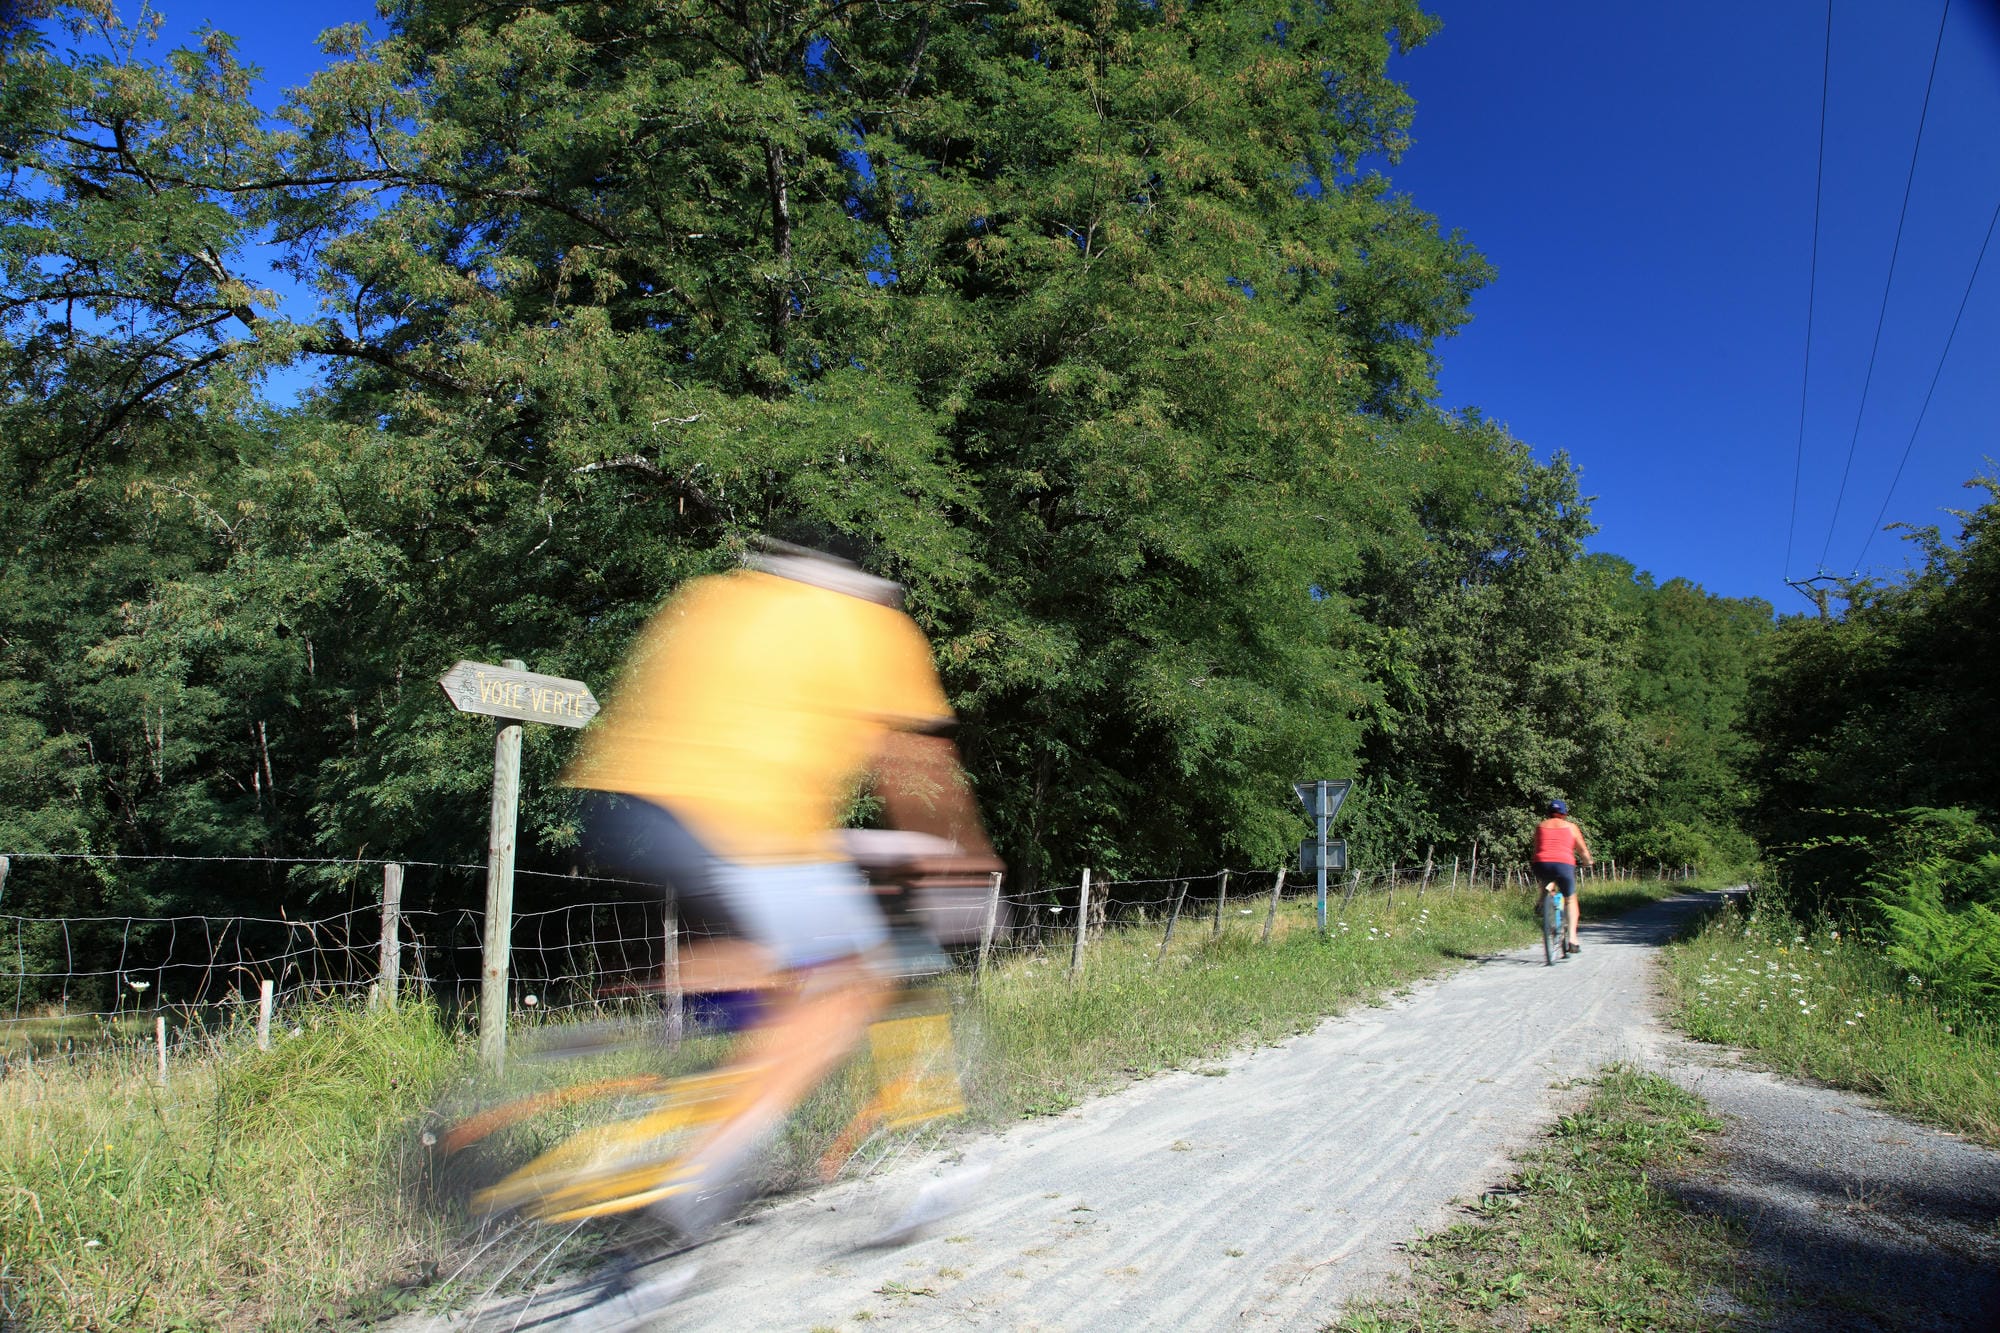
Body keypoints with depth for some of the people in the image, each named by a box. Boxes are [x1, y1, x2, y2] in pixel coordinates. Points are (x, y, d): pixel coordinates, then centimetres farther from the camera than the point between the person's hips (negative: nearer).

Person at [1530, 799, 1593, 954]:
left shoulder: (1540, 826, 21)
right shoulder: (1570, 826, 17)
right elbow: (1582, 850, 22)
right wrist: (1588, 862, 43)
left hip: (1542, 864, 1)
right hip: (1564, 864, -1)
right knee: (1570, 900, 17)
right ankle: (1572, 939, 7)